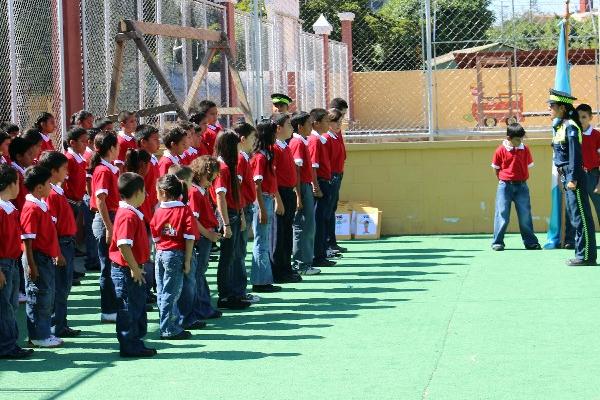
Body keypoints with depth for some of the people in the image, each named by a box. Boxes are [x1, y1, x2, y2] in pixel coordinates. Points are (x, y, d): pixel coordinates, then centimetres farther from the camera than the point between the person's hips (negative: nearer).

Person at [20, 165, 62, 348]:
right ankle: (38, 337, 6)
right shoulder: (32, 209, -18)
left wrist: (57, 255, 22)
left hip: (47, 258, 10)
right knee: (38, 298, -1)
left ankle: (44, 333, 23)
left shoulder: (42, 205, 11)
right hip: (37, 258, -10)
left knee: (48, 298, 15)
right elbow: (27, 240, -20)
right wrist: (31, 265, -22)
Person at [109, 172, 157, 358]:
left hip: (132, 269, 10)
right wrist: (134, 268, -21)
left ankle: (136, 344, 25)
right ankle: (130, 347, 5)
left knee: (138, 307, 17)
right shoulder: (128, 216, -21)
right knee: (129, 309, -2)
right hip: (125, 270, -10)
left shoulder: (132, 213, 12)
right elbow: (123, 245, -28)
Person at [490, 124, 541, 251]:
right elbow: (496, 169, 4)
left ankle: (530, 242, 12)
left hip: (521, 186, 2)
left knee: (525, 215, 5)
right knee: (502, 214, -2)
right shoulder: (501, 150, -4)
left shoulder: (525, 150, 3)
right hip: (505, 186, -2)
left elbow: (528, 166, 10)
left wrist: (522, 180, 3)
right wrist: (503, 181, 0)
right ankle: (497, 242, 4)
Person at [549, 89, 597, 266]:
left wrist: (573, 178, -21)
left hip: (574, 176, -10)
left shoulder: (570, 126, -13)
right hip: (567, 175, 10)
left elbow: (575, 154, -18)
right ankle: (581, 253, 18)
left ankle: (587, 256, -5)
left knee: (581, 217, -7)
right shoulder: (560, 126, 15)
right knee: (574, 216, 13)